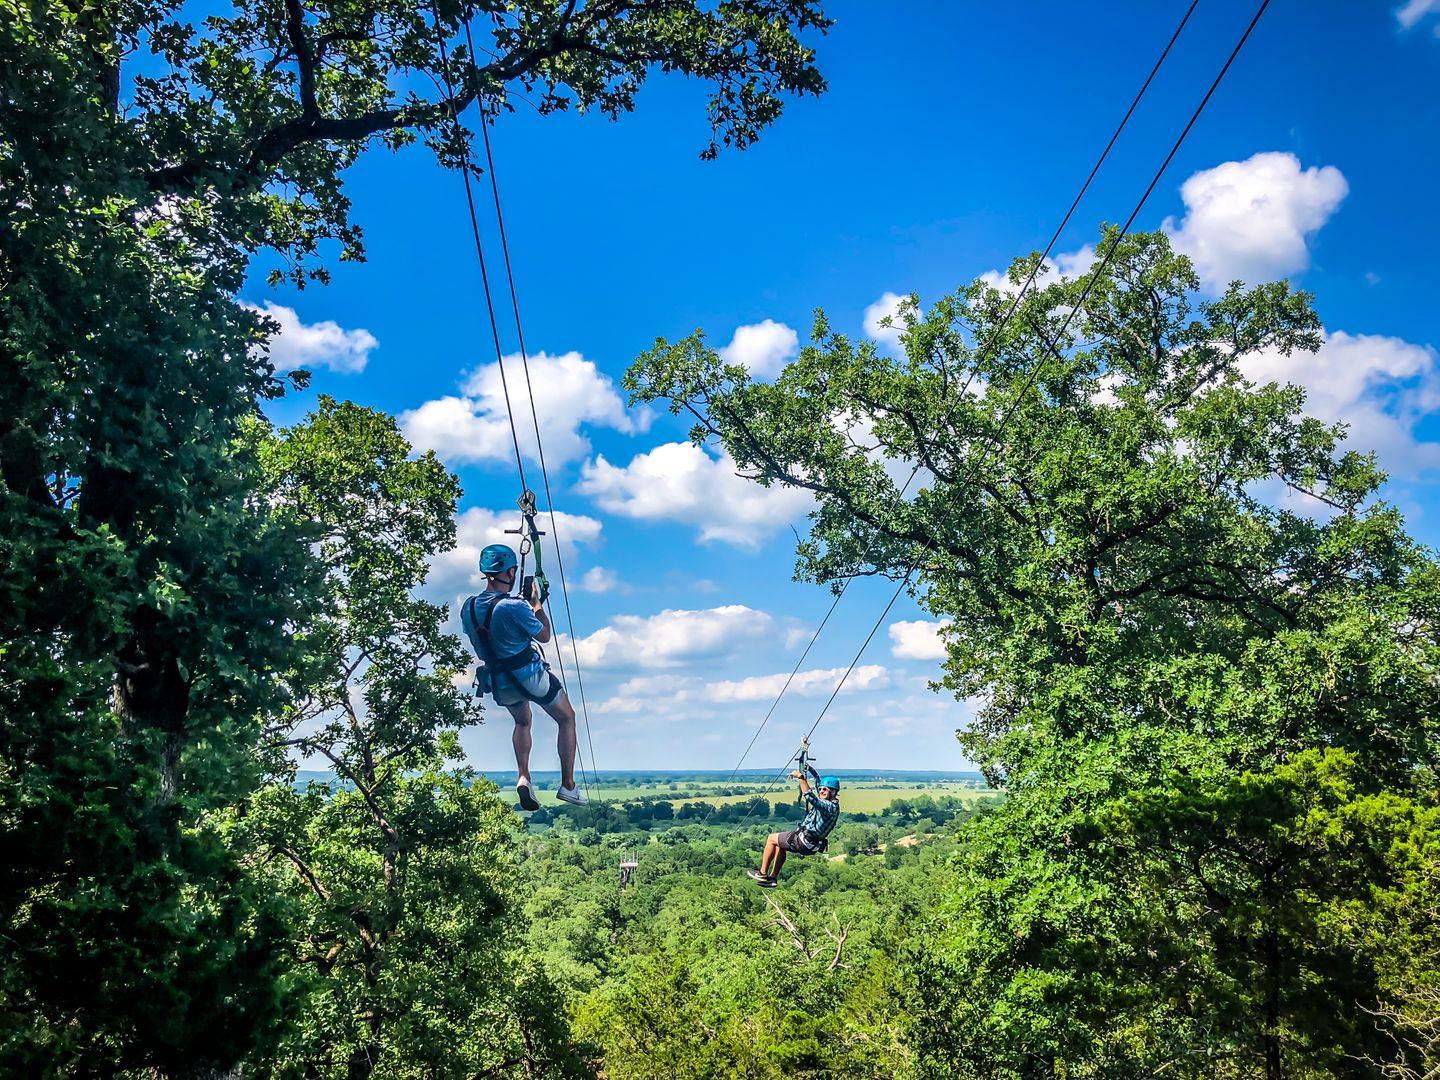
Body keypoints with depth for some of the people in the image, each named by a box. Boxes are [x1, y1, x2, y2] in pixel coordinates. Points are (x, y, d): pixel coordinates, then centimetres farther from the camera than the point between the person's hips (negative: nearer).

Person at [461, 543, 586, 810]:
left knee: (522, 722, 33)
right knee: (567, 718, 17)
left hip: (501, 685, 6)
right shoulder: (515, 606, -24)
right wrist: (537, 603, 3)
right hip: (531, 675, -6)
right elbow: (545, 636, -10)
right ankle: (568, 785, 16)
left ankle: (523, 777, 13)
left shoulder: (468, 608, -5)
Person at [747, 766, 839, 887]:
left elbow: (810, 797, -39)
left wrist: (800, 777, -36)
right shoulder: (828, 803, 6)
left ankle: (762, 873, 13)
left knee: (772, 838, 6)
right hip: (809, 842, 10)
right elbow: (819, 782, 23)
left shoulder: (830, 807, -23)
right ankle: (773, 878, 28)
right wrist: (810, 769, 26)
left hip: (805, 843, -10)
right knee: (779, 844, 29)